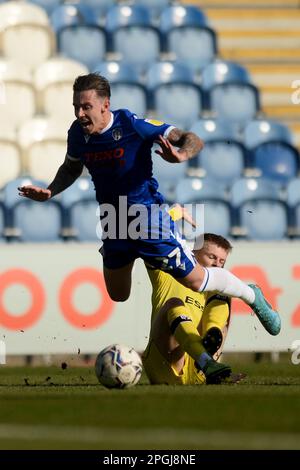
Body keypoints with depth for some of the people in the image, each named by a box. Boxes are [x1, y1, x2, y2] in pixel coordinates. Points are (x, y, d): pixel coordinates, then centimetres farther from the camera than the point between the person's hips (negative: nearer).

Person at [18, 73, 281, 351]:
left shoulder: (131, 125, -25)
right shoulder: (78, 133, -8)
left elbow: (194, 140, -21)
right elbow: (71, 169, 15)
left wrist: (181, 155, -44)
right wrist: (49, 192, -3)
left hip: (146, 216, -6)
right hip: (113, 221, 6)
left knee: (196, 281, -2)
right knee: (117, 297, 16)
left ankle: (252, 297, 26)